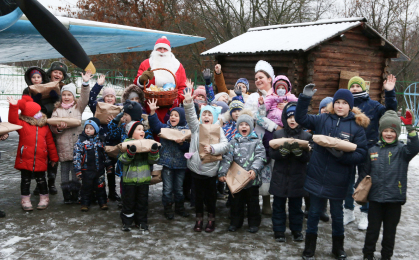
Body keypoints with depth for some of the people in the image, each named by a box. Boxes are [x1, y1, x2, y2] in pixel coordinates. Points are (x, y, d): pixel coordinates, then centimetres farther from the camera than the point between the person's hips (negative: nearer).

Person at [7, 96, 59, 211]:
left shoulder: (44, 127, 5)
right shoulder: (22, 125, -2)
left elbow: (50, 143, 7)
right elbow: (13, 120, -21)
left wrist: (54, 157, 9)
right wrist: (14, 107, -34)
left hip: (40, 161, 2)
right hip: (25, 159, -2)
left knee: (41, 179, 13)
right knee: (26, 180, 10)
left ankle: (44, 198, 27)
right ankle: (25, 199, 23)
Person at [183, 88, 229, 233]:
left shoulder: (218, 130, -1)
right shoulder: (196, 127, 4)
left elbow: (225, 145, -13)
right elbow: (190, 116, -12)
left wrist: (212, 148, -28)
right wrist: (188, 102, -26)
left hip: (211, 169, -1)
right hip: (196, 168, 2)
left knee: (211, 195, 10)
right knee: (198, 194, 11)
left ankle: (211, 219, 26)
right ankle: (199, 218, 26)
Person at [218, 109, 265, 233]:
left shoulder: (256, 141, 1)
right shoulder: (234, 142, 5)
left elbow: (260, 157, -9)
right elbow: (227, 157, -3)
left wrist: (254, 169, -25)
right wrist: (222, 172, -13)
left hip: (252, 178, -2)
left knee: (253, 202, 10)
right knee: (236, 201, 12)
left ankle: (254, 223, 25)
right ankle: (235, 222, 27)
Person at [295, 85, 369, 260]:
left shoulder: (357, 126, -5)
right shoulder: (323, 119, 0)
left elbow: (361, 153, -7)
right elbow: (301, 118, -5)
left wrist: (342, 155, -24)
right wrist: (305, 98, -17)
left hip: (338, 180, -1)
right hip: (317, 176, 1)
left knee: (337, 214, 17)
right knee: (314, 212, 13)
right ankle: (310, 246, 30)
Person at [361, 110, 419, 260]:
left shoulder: (402, 150, -3)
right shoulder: (373, 150, 3)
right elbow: (365, 172, 9)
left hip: (395, 198, -1)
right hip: (375, 197, 1)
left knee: (390, 230, 13)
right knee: (373, 228, 12)